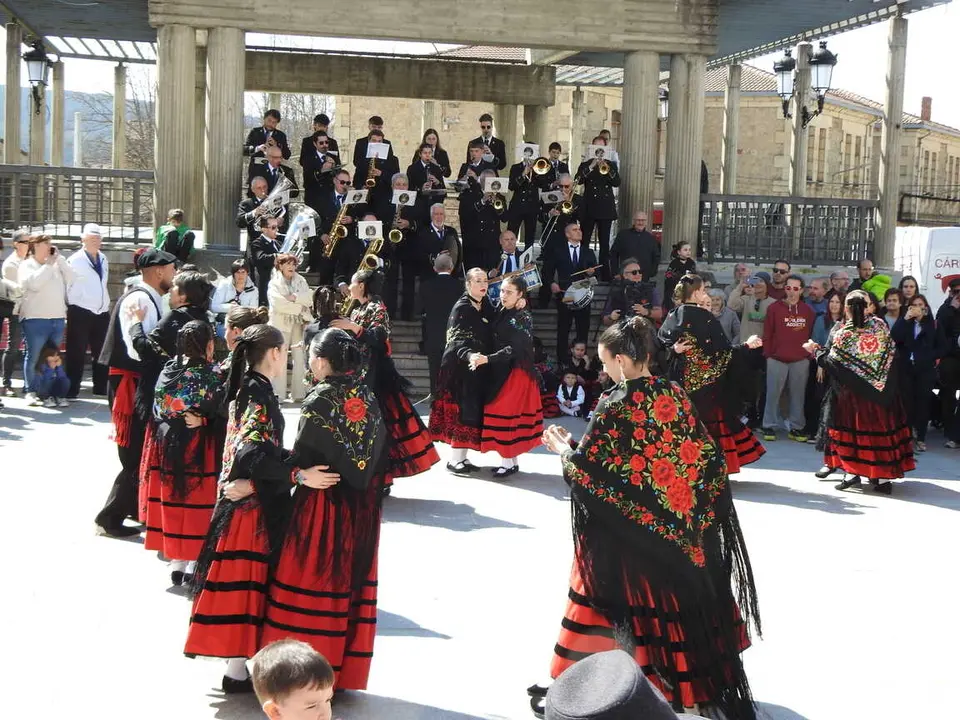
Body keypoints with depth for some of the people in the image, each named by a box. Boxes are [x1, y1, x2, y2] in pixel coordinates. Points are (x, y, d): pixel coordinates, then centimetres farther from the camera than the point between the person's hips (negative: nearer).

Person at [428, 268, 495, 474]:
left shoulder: (486, 306, 11)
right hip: (461, 367, -7)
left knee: (473, 411, 9)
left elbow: (490, 336, 5)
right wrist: (469, 355, -37)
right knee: (462, 411, -6)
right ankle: (454, 460, 0)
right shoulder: (461, 307, -11)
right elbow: (456, 340, -18)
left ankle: (462, 457, 16)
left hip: (479, 369, 7)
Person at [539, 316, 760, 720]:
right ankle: (698, 678, 29)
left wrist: (563, 447, 3)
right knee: (682, 595, 17)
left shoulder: (615, 407, -19)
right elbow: (709, 457, 3)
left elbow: (585, 470, -17)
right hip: (678, 529, 5)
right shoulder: (675, 396, -2)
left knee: (625, 605, 5)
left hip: (625, 535, -5)